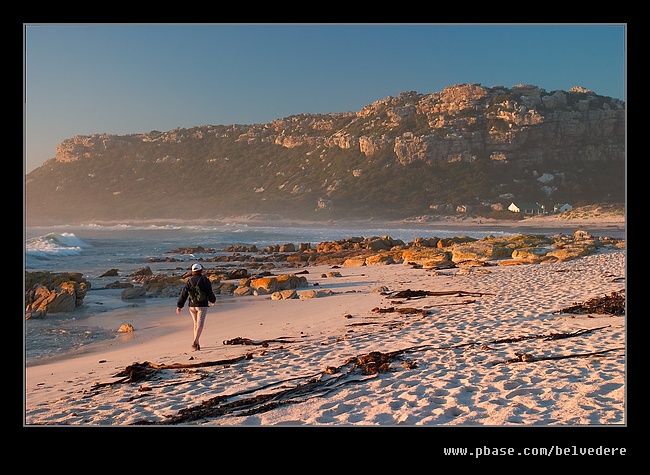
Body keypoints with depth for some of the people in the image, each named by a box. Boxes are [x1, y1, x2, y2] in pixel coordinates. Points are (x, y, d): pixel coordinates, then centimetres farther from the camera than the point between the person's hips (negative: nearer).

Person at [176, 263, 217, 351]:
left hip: (192, 305, 4)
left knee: (196, 324, 17)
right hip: (202, 305, -4)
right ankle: (195, 342, -23)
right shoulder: (205, 280, -6)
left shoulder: (189, 281, 3)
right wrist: (213, 301, 17)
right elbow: (209, 292, -3)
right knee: (200, 325, -6)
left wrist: (179, 306, 3)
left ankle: (197, 343, 17)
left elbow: (184, 293, 0)